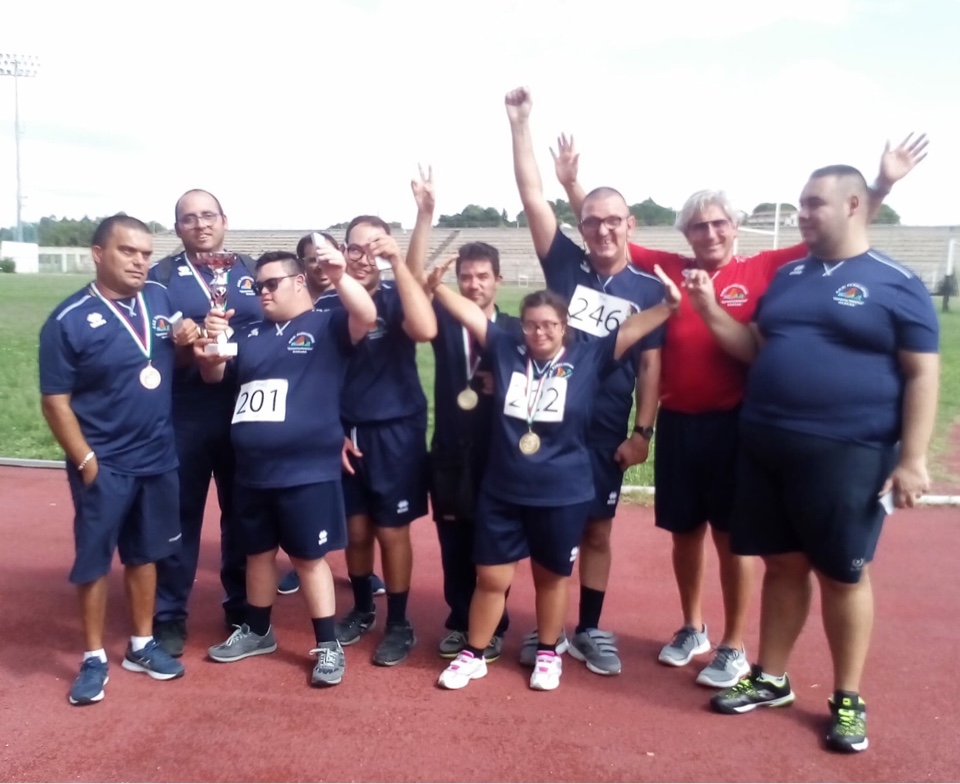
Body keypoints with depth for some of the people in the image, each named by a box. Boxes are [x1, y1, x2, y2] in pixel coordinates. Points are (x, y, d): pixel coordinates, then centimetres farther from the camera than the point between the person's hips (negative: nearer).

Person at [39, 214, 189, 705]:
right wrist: (85, 462, -14)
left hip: (158, 458, 5)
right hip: (104, 465, -4)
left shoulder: (160, 299, 2)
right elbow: (55, 401, -11)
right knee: (94, 560, 7)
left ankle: (142, 645, 31)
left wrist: (186, 342, -8)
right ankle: (94, 658, 23)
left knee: (144, 553, 16)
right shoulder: (69, 321, -12)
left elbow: (178, 367, 14)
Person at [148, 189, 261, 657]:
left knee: (243, 512, 11)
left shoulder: (251, 272, 9)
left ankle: (243, 606, 27)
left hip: (245, 414, 2)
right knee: (180, 514, 5)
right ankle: (169, 616, 18)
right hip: (184, 417, -2)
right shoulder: (160, 276, 4)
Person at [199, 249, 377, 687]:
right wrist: (209, 346, -4)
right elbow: (214, 376, 17)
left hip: (307, 470, -6)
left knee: (309, 556, 2)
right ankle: (257, 631, 37)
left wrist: (338, 276, -34)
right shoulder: (251, 334, 15)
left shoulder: (327, 327, -3)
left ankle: (328, 646, 14)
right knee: (257, 552, 19)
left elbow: (366, 317, -21)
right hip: (252, 471, 6)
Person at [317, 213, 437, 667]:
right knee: (355, 529, 13)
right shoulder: (326, 306, 1)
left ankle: (399, 624, 21)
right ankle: (362, 610, 35)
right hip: (344, 433, 3)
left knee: (392, 531, 4)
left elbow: (426, 330, -30)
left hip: (395, 432, -3)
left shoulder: (396, 301, -6)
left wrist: (399, 262, -29)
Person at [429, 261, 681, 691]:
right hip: (501, 493, 1)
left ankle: (548, 654, 37)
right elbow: (471, 314, 0)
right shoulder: (506, 350, -1)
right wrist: (437, 287, -8)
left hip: (563, 497, -1)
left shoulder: (588, 358, -5)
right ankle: (473, 654, 30)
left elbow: (630, 329, -10)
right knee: (491, 578, 10)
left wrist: (668, 306, -20)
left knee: (551, 576, 17)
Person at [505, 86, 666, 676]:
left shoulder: (648, 288, 0)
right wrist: (521, 123, -11)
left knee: (597, 531, 11)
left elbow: (650, 365, 1)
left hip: (606, 431, 0)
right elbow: (532, 197, -5)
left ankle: (590, 631, 26)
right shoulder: (565, 265, 0)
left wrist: (643, 431, -4)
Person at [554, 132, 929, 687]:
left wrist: (883, 186, -7)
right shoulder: (668, 269, 4)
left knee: (731, 535, 7)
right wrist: (572, 184, 4)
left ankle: (734, 648, 23)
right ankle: (692, 630, 35)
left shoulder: (764, 271, -1)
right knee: (685, 530, 15)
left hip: (734, 422, -2)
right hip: (678, 422, 3)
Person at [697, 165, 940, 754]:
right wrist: (709, 310, 1)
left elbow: (923, 376, -5)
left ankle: (848, 699, 24)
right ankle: (771, 679, 29)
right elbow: (757, 350, 14)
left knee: (843, 574, 7)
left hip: (846, 454, -4)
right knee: (783, 566, 14)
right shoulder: (788, 276, 12)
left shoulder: (897, 284, -3)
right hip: (765, 447, 5)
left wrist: (913, 458, -11)